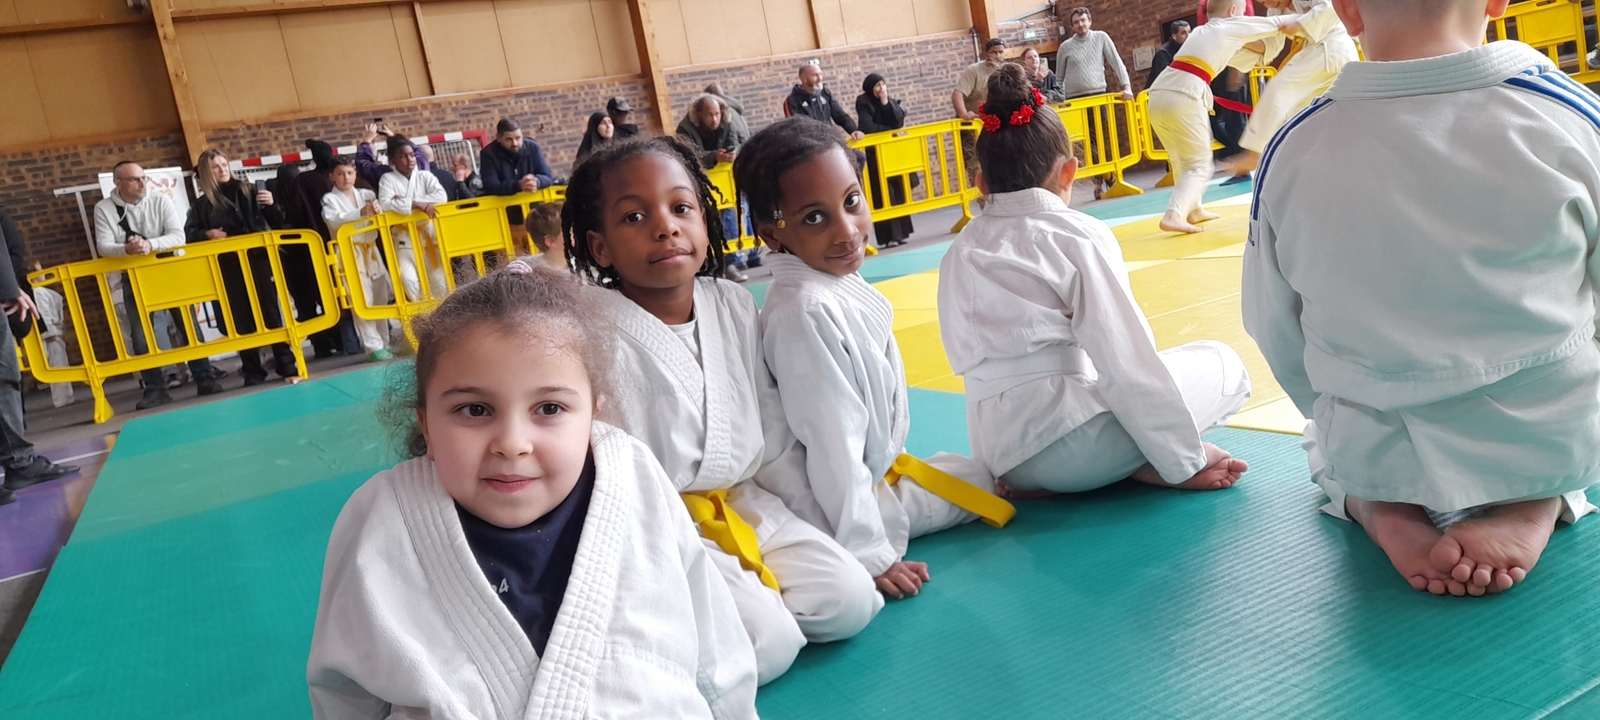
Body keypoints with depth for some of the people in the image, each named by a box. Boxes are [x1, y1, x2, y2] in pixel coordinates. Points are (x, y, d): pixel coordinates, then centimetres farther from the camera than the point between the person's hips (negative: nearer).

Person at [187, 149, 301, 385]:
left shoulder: (247, 192, 10)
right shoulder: (201, 204, 10)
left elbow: (278, 224, 10)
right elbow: (189, 233, 7)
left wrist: (271, 205, -8)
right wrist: (207, 234, -11)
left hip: (258, 260, -1)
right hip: (228, 268, 1)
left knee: (270, 311, -1)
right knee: (242, 319, 2)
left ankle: (287, 365, 2)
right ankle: (253, 371, 7)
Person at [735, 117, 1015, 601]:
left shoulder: (841, 284, -2)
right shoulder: (807, 312, -32)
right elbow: (834, 443, -31)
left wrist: (889, 465, 20)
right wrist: (869, 555, -27)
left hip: (873, 473, 9)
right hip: (836, 506, -9)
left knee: (978, 476, 23)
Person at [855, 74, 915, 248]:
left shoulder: (890, 102, 10)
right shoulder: (863, 103, -7)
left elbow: (898, 122, -5)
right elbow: (867, 128, -18)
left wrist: (886, 102, -13)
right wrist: (891, 130, -9)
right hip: (874, 154, -5)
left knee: (898, 192, 3)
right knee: (883, 196, -10)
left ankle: (899, 233, 9)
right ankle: (890, 236, -9)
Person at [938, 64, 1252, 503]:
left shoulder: (959, 253, 10)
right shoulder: (1078, 235, -7)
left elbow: (967, 357, 12)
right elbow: (1128, 366, -10)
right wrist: (1187, 460, -1)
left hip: (999, 456, 6)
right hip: (1065, 445, -6)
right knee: (1221, 365, 12)